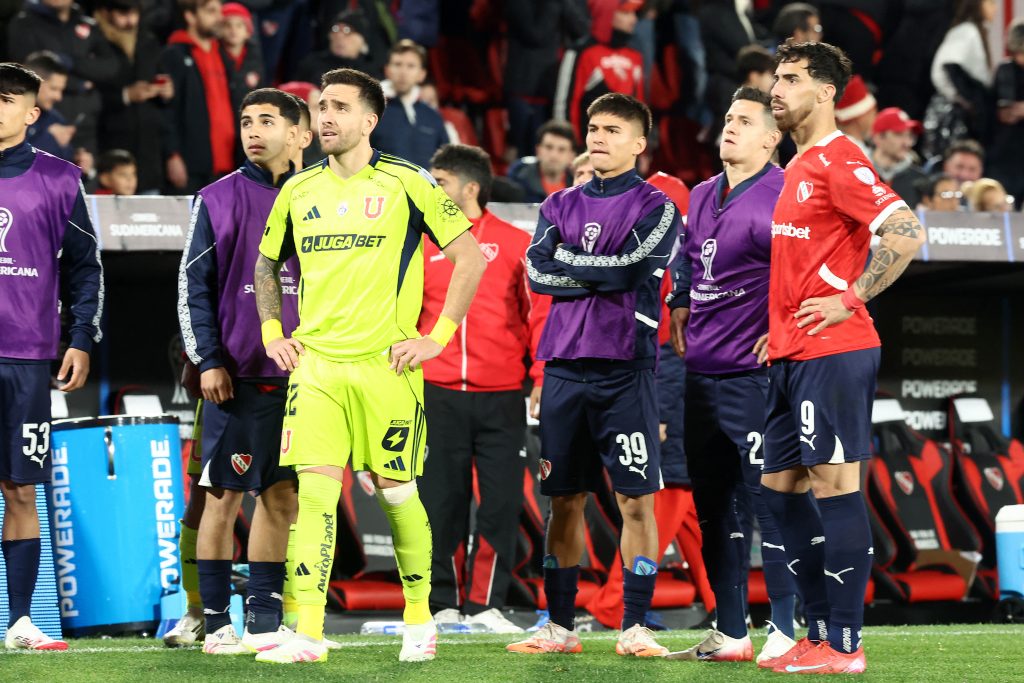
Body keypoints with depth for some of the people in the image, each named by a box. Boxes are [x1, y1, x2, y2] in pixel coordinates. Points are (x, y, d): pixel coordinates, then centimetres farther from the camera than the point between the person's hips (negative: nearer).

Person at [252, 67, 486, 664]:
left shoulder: (406, 184, -3)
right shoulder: (299, 191, 10)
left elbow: (471, 257, -1)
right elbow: (266, 264, 26)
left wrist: (438, 336, -5)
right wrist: (272, 333, 13)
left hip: (385, 363, -3)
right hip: (315, 363, 3)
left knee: (397, 492, 4)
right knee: (315, 490, -8)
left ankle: (420, 619, 21)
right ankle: (308, 634, -12)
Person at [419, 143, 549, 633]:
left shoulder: (515, 244, 3)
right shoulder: (423, 243, 8)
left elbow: (538, 313, 4)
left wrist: (541, 381, -2)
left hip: (500, 396, -1)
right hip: (437, 394, 1)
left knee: (501, 504, -1)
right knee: (441, 503, 2)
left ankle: (484, 604, 8)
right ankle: (444, 605, 11)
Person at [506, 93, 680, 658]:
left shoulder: (655, 207, 2)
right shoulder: (560, 206, 15)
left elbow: (630, 268, -12)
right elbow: (537, 271, 1)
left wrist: (567, 260, -3)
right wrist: (605, 272, -5)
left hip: (624, 368, -4)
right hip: (564, 367, 4)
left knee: (635, 499, -5)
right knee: (564, 499, 6)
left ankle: (635, 626, -2)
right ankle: (560, 626, 12)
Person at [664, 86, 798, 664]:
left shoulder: (777, 199, -12)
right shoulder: (703, 198, 16)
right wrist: (680, 307, 22)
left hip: (752, 375, -9)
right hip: (701, 373, 9)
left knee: (768, 499, -8)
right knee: (714, 505, 11)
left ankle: (785, 631, -3)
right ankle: (730, 633, 18)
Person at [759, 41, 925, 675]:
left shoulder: (839, 160, -11)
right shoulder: (800, 167, 18)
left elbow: (907, 232, -21)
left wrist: (850, 301, -18)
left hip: (833, 353, -10)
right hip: (793, 356, 10)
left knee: (836, 487, -8)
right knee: (780, 486, 11)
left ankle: (844, 645, -6)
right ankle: (822, 632, 17)